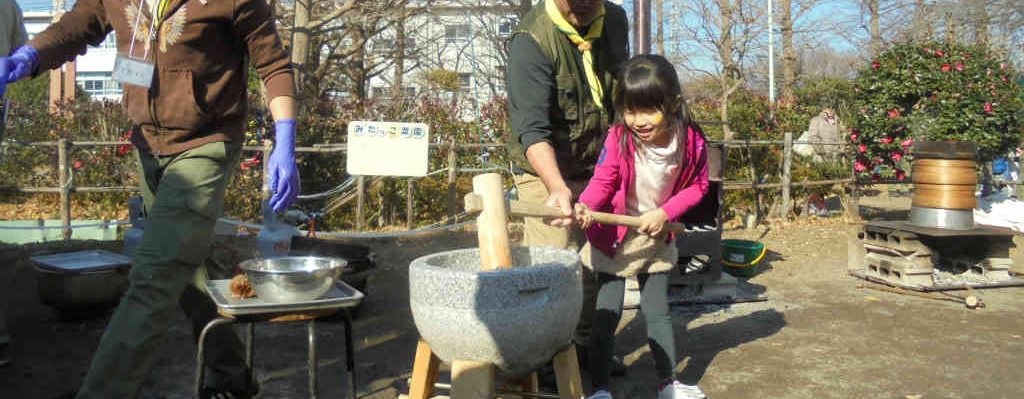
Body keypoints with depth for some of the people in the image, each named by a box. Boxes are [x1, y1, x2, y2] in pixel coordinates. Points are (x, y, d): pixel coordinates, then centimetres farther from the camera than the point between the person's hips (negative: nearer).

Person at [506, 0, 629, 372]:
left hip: (600, 169, 6)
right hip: (547, 172, -6)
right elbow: (532, 129, -32)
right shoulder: (531, 39, -25)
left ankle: (588, 342, 28)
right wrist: (558, 188, -45)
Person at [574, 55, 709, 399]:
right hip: (614, 235, -2)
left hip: (657, 236, 2)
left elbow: (697, 186, -5)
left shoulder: (691, 141, -17)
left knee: (658, 311, 14)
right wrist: (585, 206, -39)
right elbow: (602, 181, -19)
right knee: (607, 313, -1)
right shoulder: (618, 138, -22)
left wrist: (665, 212, -17)